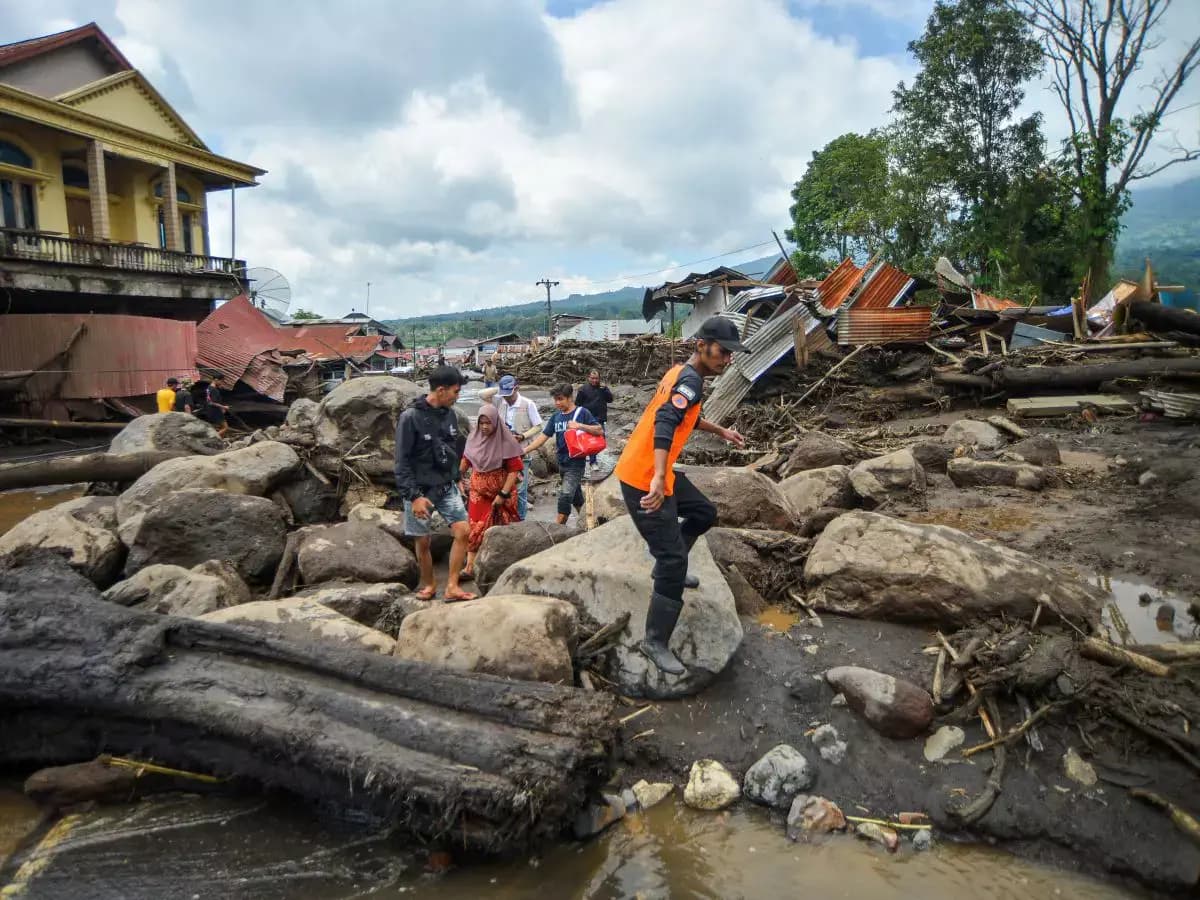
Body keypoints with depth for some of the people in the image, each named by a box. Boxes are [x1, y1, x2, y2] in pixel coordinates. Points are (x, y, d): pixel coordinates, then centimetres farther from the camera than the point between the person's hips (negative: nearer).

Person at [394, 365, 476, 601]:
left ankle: (452, 586, 2)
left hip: (447, 488, 5)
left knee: (463, 531, -7)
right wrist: (414, 495, -19)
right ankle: (428, 584, 29)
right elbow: (402, 461, -15)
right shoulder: (410, 417, -15)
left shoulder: (450, 414, 3)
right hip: (420, 491, -5)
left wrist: (456, 479, 13)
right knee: (422, 541, 5)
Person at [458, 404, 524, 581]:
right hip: (478, 491, 3)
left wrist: (503, 494, -18)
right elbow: (466, 460, 14)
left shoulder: (506, 442, -15)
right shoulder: (474, 438, -1)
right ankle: (470, 567, -4)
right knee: (475, 527, -4)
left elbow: (514, 470, -16)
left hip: (500, 491, -3)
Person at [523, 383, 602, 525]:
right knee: (575, 496, 16)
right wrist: (525, 450, -2)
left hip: (576, 463, -6)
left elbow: (599, 430, -12)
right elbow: (543, 436, 6)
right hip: (562, 463, 6)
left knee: (565, 496, -12)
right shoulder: (556, 417, 7)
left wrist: (579, 425, -24)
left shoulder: (581, 412, -8)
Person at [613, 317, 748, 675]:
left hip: (656, 473, 10)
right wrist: (658, 478, -47)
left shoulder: (681, 372, 12)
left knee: (704, 514, 24)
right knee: (673, 559, -8)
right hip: (643, 479, -10)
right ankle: (655, 642, 0)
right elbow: (665, 424, -35)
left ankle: (669, 567, 39)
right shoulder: (690, 380, -18)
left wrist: (721, 431, 43)